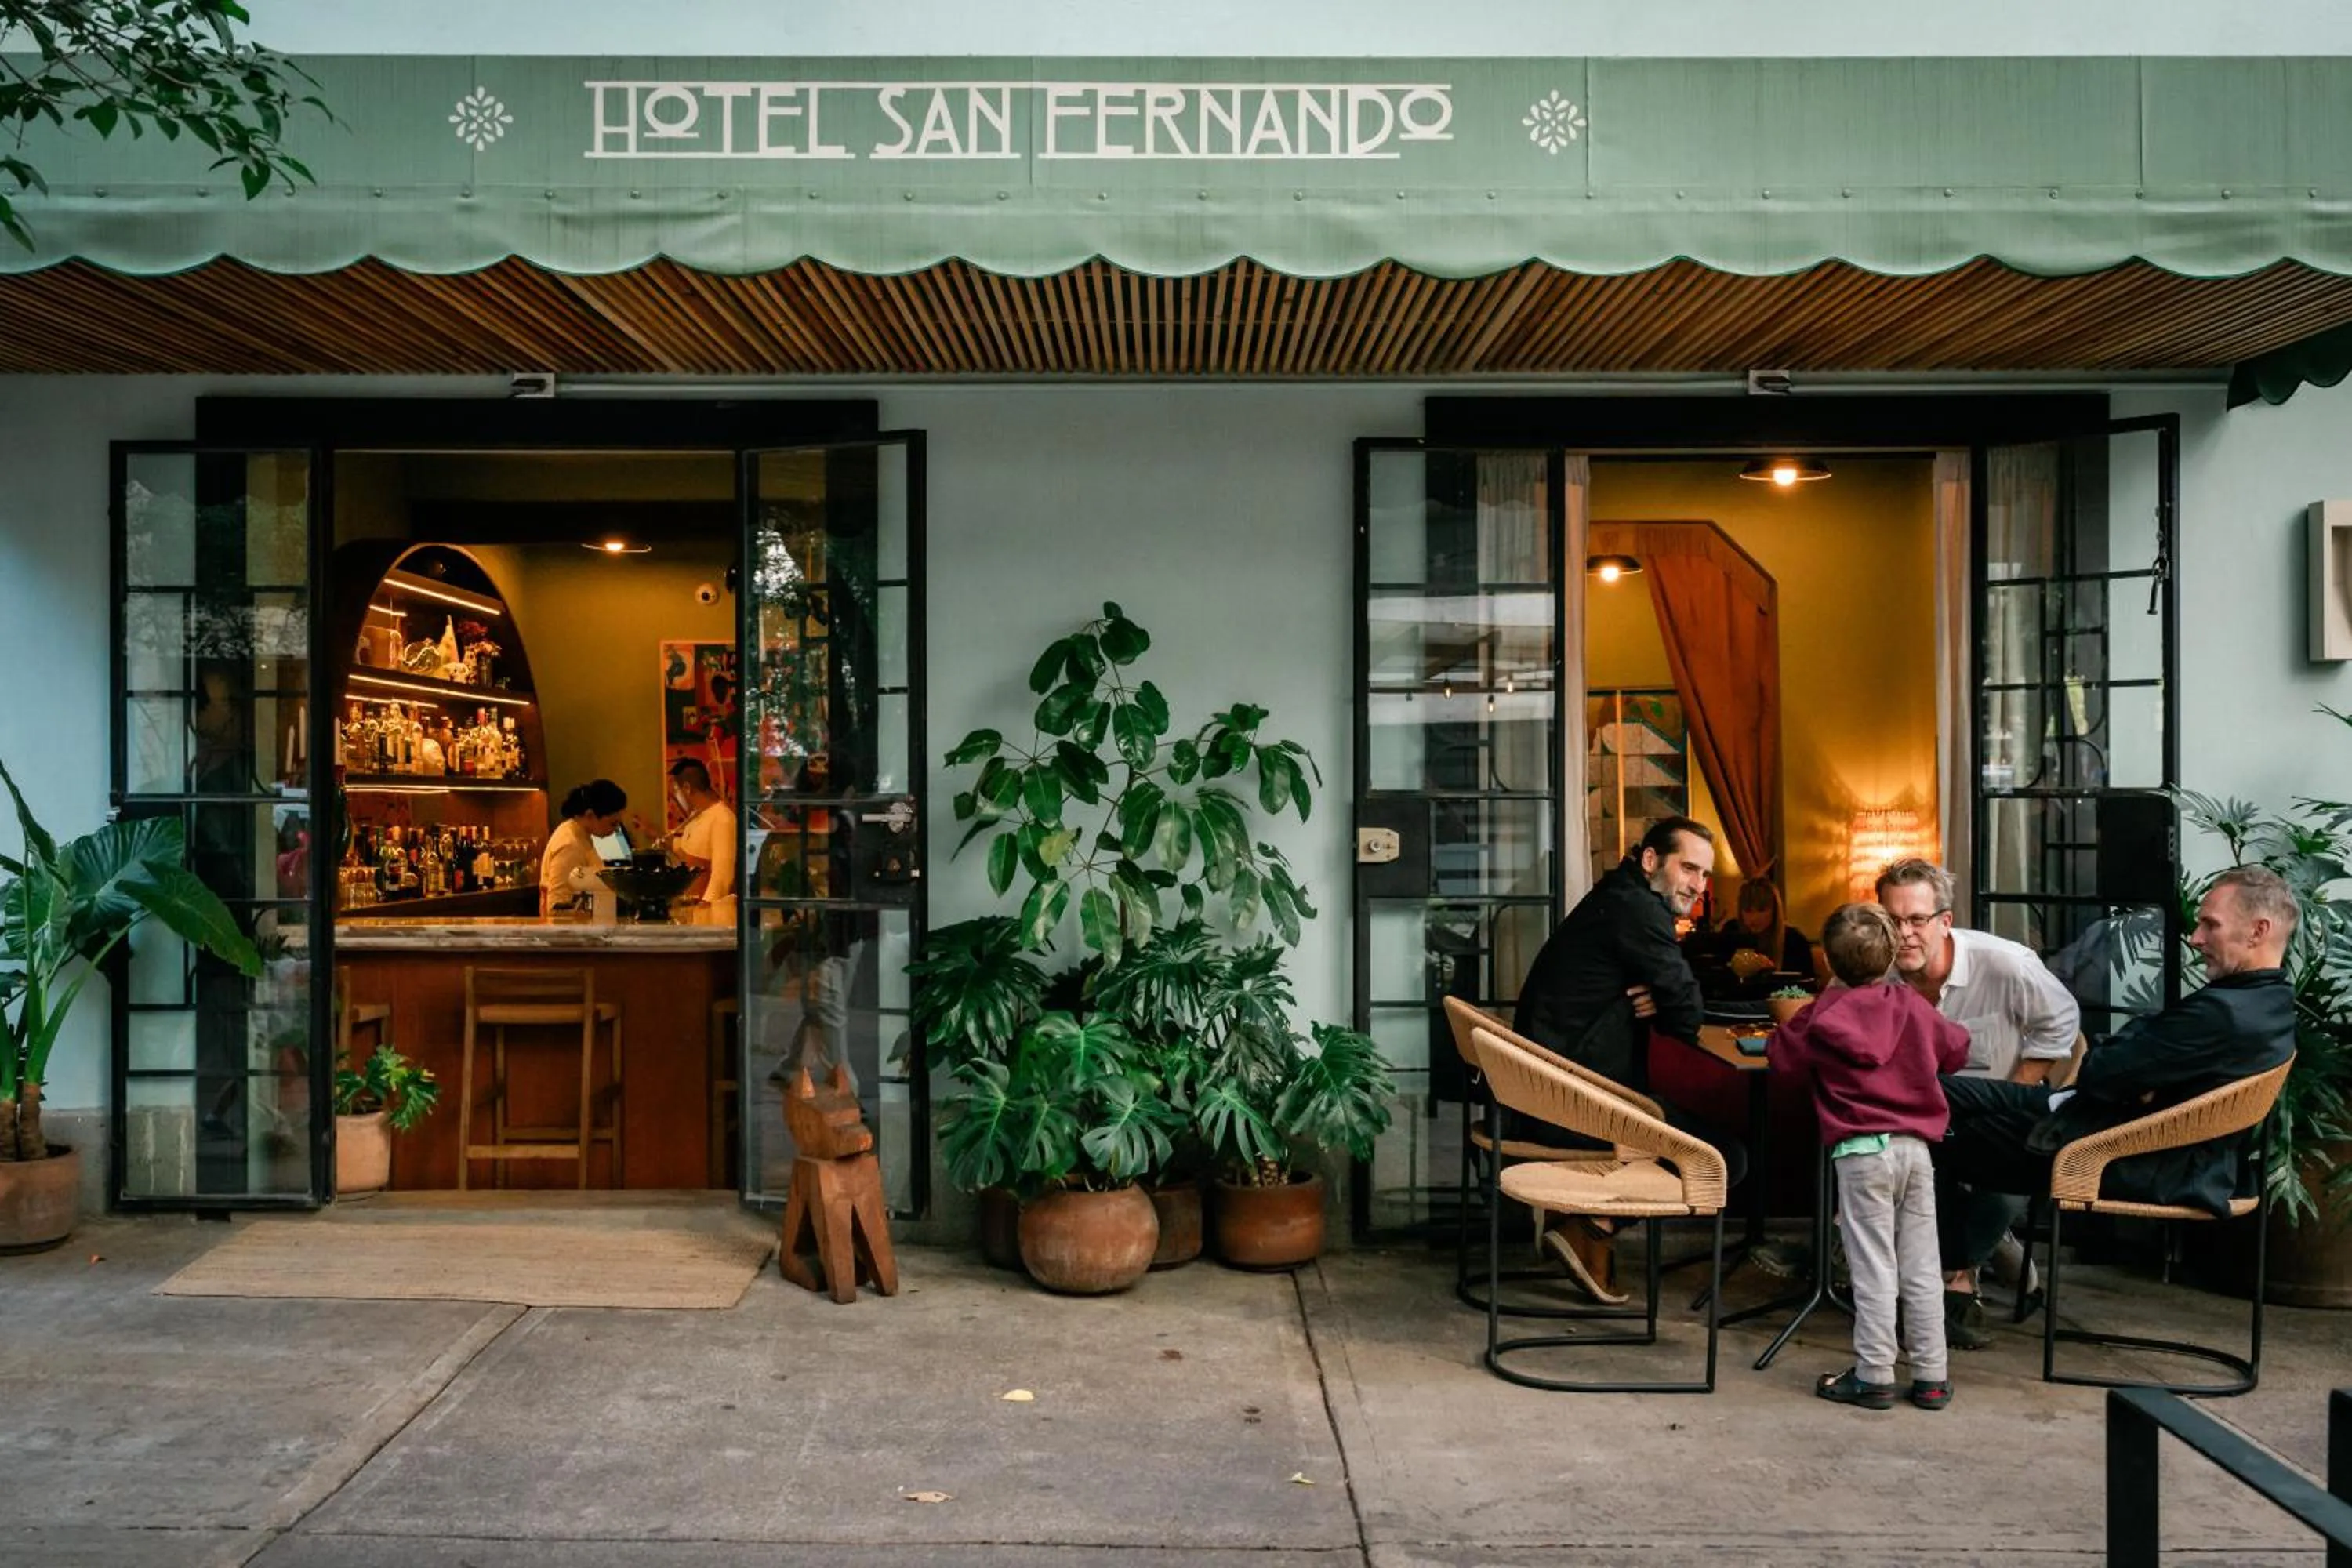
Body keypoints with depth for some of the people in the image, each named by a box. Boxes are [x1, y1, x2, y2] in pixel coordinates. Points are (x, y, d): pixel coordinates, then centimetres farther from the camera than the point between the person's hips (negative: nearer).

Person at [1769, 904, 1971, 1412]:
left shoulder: (1824, 1015, -6)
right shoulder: (1914, 1007, 5)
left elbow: (1782, 1056, 3)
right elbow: (1956, 1050, 19)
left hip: (1861, 1151, -4)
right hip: (1915, 1146, 4)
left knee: (1874, 1268, 0)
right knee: (1921, 1267, 9)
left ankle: (1874, 1376, 4)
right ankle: (1931, 1376, 15)